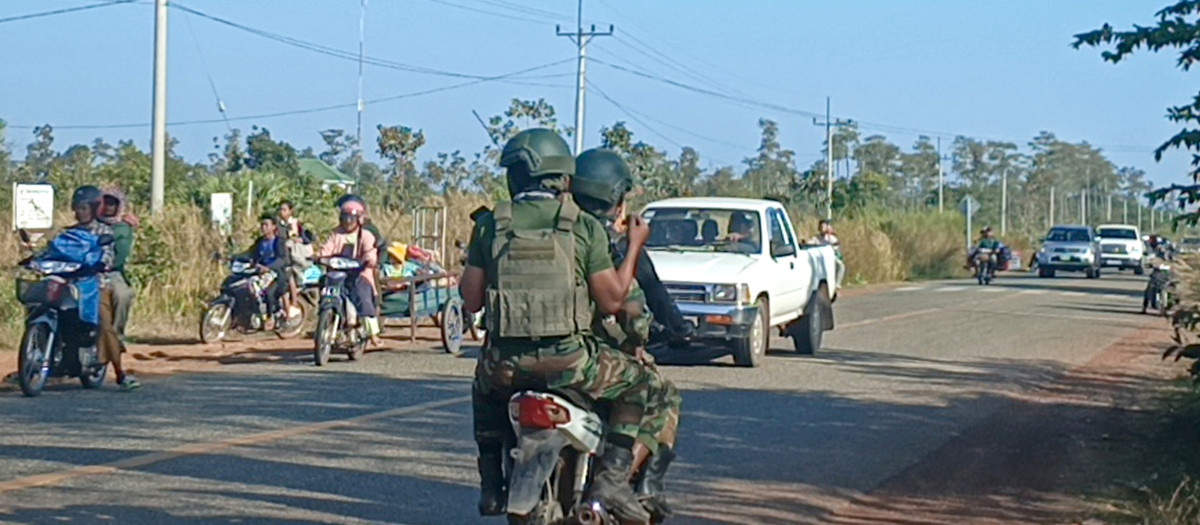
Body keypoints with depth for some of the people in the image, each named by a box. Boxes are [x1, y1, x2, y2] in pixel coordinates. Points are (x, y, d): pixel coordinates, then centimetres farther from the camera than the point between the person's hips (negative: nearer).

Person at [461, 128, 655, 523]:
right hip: (567, 361, -3)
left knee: (485, 387, 37)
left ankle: (492, 485, 30)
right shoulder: (585, 227, -1)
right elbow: (611, 301, -1)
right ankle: (611, 478, 4)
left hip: (505, 364, 3)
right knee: (635, 381, 21)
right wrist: (634, 248, 12)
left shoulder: (490, 225, 5)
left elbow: (471, 301, 7)